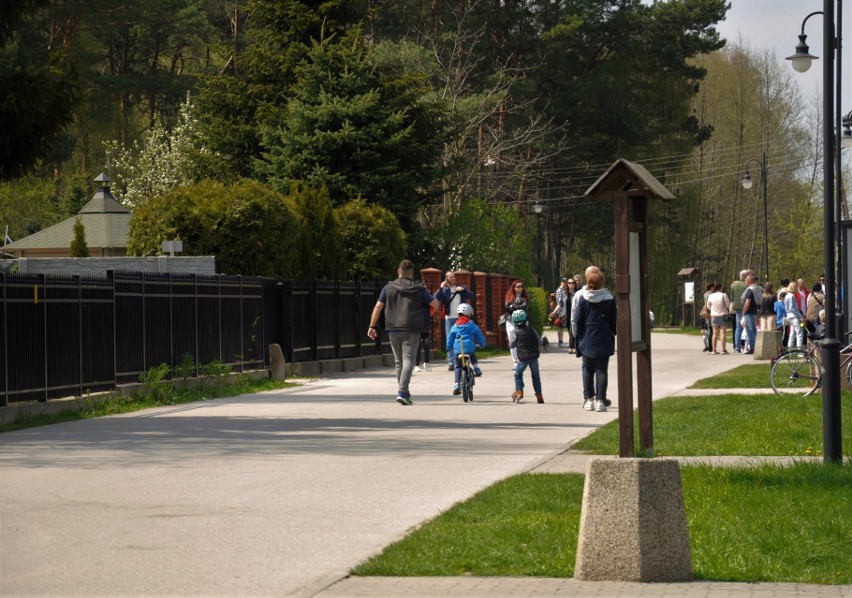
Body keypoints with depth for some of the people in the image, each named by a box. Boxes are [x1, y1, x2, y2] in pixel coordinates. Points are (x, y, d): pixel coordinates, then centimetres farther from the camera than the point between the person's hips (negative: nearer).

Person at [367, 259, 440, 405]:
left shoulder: (388, 288, 5)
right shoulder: (418, 289, 0)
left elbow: (378, 307, -1)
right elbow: (435, 304, 1)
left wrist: (372, 326, 2)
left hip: (393, 329, 3)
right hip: (411, 331, -3)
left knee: (398, 361, 15)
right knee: (408, 360, -6)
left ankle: (404, 392, 23)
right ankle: (402, 391, -22)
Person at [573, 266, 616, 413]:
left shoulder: (583, 299, -5)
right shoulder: (609, 299, -4)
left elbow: (577, 320, -2)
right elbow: (614, 321, 1)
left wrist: (579, 336, 8)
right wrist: (613, 335, 14)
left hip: (587, 341, 0)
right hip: (604, 340, 0)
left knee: (588, 370, 11)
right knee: (602, 370, 3)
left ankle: (588, 399, 11)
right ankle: (600, 400, 0)